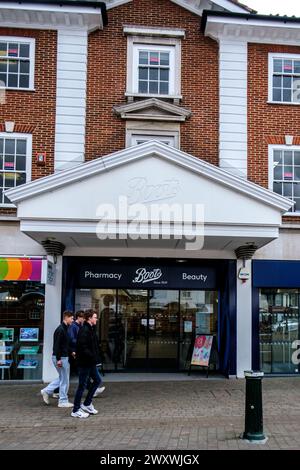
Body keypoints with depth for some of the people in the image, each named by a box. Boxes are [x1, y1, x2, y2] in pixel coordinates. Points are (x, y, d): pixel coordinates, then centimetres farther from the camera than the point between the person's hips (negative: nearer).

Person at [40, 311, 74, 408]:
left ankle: (46, 391, 21)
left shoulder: (65, 329, 13)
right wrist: (58, 359, -22)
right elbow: (56, 345, -22)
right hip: (61, 358, -10)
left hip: (64, 357, 10)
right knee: (64, 380, 0)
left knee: (62, 378, 19)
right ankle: (63, 401, 10)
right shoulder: (60, 330, -18)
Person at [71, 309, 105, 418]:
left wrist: (96, 357, 6)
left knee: (97, 380, 17)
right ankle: (76, 410, 10)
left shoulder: (91, 329, 13)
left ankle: (87, 404, 27)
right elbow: (83, 348, -25)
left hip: (91, 363, 10)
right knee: (82, 385, -1)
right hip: (84, 363, -10)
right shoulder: (84, 331, -19)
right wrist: (93, 357, -21)